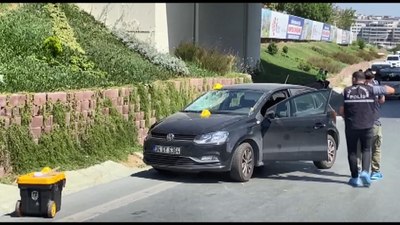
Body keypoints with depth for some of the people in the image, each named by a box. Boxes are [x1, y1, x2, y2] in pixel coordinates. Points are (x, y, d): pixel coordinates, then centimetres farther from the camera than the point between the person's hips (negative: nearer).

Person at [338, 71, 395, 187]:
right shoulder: (371, 89, -1)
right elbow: (391, 90, 3)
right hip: (367, 126, 0)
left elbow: (341, 111, 2)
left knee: (352, 152, 12)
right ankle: (365, 172, -8)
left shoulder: (346, 91, 2)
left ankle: (355, 178, 13)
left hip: (351, 126, 0)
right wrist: (383, 87, 21)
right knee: (366, 150, 13)